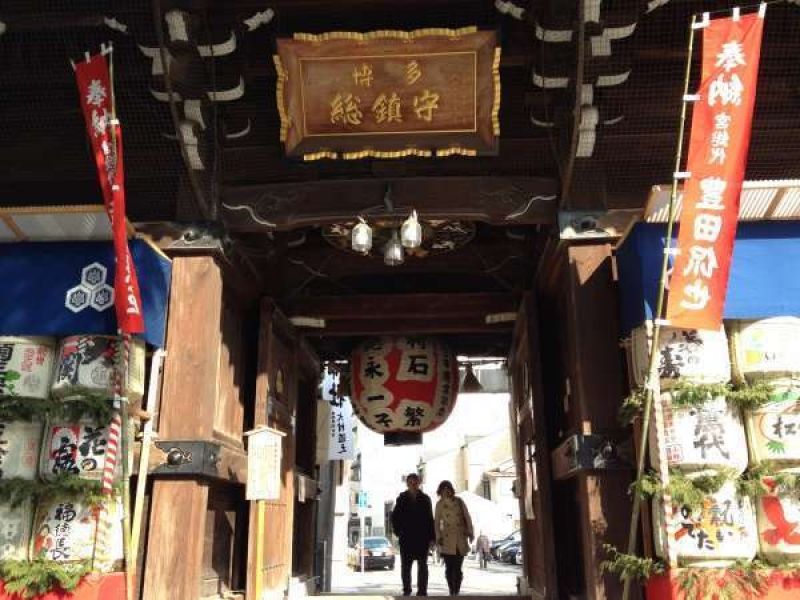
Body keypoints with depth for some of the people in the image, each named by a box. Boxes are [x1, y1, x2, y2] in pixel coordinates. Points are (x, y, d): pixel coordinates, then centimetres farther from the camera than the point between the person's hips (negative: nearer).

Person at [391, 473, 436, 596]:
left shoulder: (425, 499, 3)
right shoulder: (402, 499, 3)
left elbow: (430, 519, 2)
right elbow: (394, 517, 8)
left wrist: (431, 537, -3)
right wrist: (398, 531, -2)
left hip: (422, 538, 0)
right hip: (406, 538, 0)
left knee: (422, 565, 4)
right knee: (405, 566, 5)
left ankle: (422, 591, 9)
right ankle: (406, 590, 17)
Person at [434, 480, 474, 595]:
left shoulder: (459, 501, 3)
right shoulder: (439, 504, 3)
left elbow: (467, 518, 6)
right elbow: (437, 522, 6)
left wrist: (470, 532, 0)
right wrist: (438, 537, -2)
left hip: (461, 539, 0)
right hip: (447, 540, 0)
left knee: (457, 567, -4)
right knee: (449, 567, -1)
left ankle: (456, 592, 2)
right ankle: (452, 592, 9)